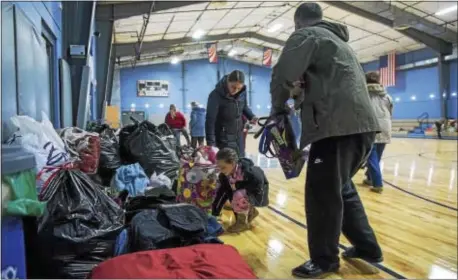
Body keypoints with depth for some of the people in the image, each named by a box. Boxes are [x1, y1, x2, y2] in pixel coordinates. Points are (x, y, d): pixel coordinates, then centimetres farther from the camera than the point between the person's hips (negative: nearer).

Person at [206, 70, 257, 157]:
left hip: (239, 137, 6)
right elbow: (210, 120, -20)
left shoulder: (243, 92, -6)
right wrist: (211, 143, -21)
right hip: (223, 139, -6)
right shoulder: (216, 95, -22)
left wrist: (251, 117, -4)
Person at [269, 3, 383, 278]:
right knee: (343, 188, 21)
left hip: (338, 126, -9)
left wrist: (278, 108, 5)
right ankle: (367, 247, 29)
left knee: (323, 194, 1)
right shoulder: (339, 39, 29)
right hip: (362, 124, 9)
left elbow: (283, 75, -12)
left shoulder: (306, 35, 2)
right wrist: (302, 100, 23)